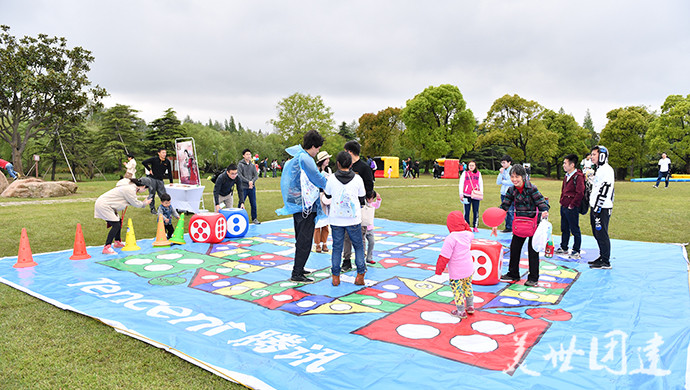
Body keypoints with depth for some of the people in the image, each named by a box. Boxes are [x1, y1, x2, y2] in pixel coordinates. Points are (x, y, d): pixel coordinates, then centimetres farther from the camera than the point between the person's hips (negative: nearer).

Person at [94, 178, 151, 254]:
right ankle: (106, 248, -21)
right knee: (116, 225, -16)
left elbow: (133, 202, 16)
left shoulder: (131, 186, 12)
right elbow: (135, 203, -12)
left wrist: (144, 202, 13)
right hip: (103, 206, -11)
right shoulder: (130, 189, -20)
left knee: (119, 222, 19)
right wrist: (144, 204, 3)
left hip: (105, 205, 11)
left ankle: (117, 242, 36)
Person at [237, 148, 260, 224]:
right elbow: (239, 175, -10)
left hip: (252, 187, 4)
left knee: (253, 204, 6)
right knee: (241, 203, 2)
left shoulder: (253, 165, 10)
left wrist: (252, 181, -13)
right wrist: (248, 181, -15)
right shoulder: (240, 164, -2)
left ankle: (254, 219, 17)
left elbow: (256, 176, 6)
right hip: (243, 187, -4)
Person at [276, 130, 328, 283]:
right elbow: (318, 178, -15)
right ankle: (296, 274, -1)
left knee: (300, 239, 19)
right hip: (306, 206, -10)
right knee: (305, 240, -5)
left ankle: (298, 268, 29)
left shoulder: (296, 157, 14)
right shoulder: (305, 159, -17)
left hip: (297, 205, 10)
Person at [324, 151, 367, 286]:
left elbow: (328, 195, 12)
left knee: (336, 247, 10)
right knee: (358, 246, 12)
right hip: (353, 218, -1)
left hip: (336, 219, 1)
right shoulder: (357, 178, -4)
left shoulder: (331, 179, -4)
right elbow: (361, 198, 6)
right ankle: (360, 275, 10)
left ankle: (335, 276, 11)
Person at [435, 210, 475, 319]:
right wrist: (466, 226, 22)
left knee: (457, 290, 7)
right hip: (469, 269, 7)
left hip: (456, 272, -7)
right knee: (468, 287, 25)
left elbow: (444, 256, -21)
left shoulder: (451, 238, -22)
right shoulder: (468, 234, -3)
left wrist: (439, 269, -11)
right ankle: (470, 307, 37)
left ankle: (461, 311, 17)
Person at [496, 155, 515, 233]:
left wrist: (503, 181, -2)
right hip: (503, 193, 7)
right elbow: (498, 182, 8)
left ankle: (513, 228, -1)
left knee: (511, 212, -7)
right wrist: (501, 173, -4)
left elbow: (512, 182, -16)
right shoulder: (503, 170, 12)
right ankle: (507, 228, 18)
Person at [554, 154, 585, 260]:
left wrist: (572, 205, -17)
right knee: (564, 228, 18)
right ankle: (563, 248, 30)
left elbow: (580, 193, -22)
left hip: (572, 208, -9)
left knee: (575, 230, 0)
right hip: (563, 207, 9)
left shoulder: (578, 176, -16)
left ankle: (576, 252, 8)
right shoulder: (567, 176, 13)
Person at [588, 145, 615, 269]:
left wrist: (597, 208, -23)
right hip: (596, 207, 10)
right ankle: (602, 257, 25)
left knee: (601, 234, -7)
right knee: (597, 233, 15)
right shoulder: (600, 169, 19)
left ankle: (606, 262, -1)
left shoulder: (606, 170, -15)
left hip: (602, 208, -10)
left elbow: (604, 191, -22)